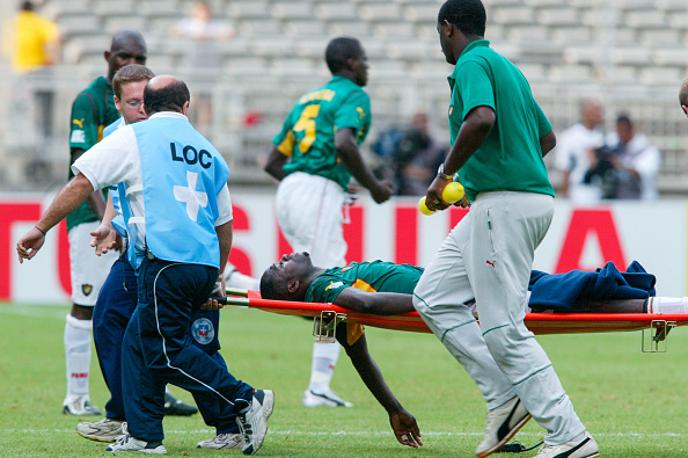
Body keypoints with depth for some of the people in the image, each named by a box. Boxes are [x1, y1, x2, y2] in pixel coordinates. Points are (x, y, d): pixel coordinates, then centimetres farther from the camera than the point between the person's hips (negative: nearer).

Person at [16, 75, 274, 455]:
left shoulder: (133, 138, 5)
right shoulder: (207, 151, 20)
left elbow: (81, 184, 0)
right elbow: (224, 222, 25)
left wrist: (41, 229, 7)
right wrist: (218, 278, 36)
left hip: (166, 262, -7)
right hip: (205, 264, 7)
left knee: (165, 351, -4)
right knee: (138, 341, 15)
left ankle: (245, 402, -11)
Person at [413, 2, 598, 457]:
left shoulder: (472, 64, -8)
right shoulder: (507, 67, 21)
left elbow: (482, 118, -28)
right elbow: (548, 137, 27)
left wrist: (445, 175, -17)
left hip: (505, 204, -10)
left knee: (504, 328, -10)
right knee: (433, 299, 12)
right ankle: (505, 400, 6)